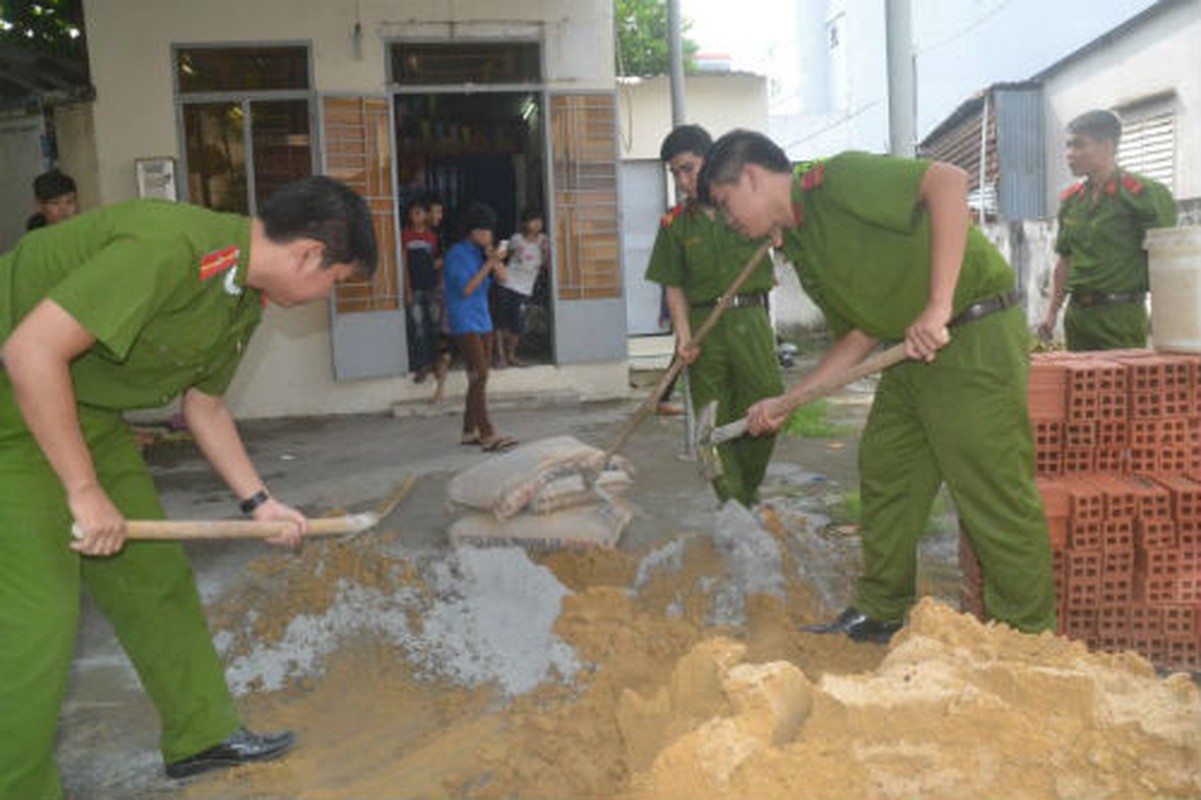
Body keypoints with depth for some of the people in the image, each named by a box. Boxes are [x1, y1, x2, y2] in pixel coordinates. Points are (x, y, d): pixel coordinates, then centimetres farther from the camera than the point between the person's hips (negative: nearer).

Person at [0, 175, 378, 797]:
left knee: (155, 575, 12)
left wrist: (258, 501, 14)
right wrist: (84, 490, -25)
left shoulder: (244, 301, 2)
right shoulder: (169, 247, -30)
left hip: (87, 411, 9)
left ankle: (200, 734, 27)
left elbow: (203, 404, 16)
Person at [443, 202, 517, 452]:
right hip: (464, 323, -8)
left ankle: (469, 431, 16)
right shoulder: (456, 253, -10)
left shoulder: (480, 252, 12)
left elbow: (502, 277, 7)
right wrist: (489, 263, -17)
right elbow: (466, 288, -17)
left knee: (479, 379, 8)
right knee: (479, 377, -14)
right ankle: (487, 436, -18)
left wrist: (495, 261, -11)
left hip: (483, 321, 8)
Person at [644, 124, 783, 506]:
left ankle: (749, 492, 20)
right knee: (715, 421, 0)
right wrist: (683, 334, -10)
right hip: (704, 324, 1)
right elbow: (674, 286, 5)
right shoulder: (675, 225, 7)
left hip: (751, 319, 0)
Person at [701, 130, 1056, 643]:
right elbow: (860, 336, 16)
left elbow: (948, 181, -29)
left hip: (977, 336, -10)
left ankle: (1030, 636, 10)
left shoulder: (837, 180, -14)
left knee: (993, 494, -5)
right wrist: (785, 403, 12)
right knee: (884, 473, 14)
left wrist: (938, 304, -32)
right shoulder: (801, 248, 13)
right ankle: (881, 613, 28)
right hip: (913, 352, 10)